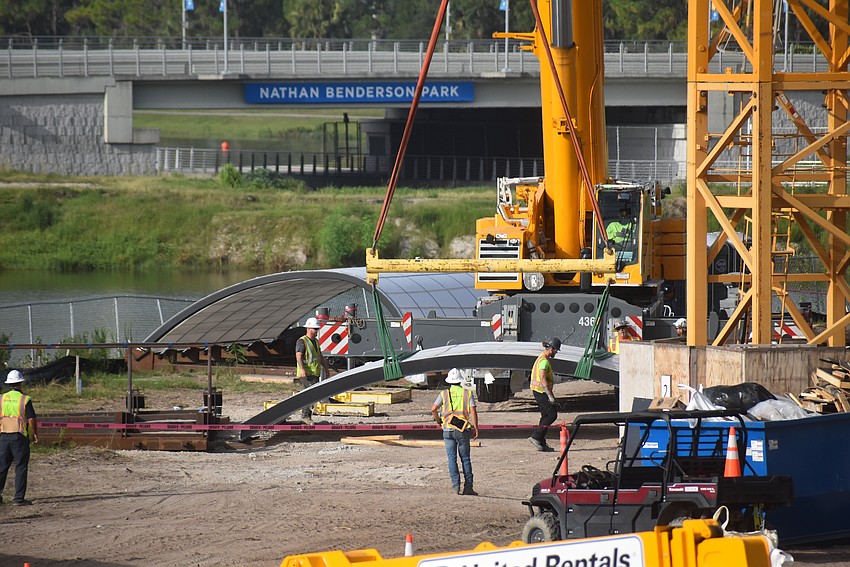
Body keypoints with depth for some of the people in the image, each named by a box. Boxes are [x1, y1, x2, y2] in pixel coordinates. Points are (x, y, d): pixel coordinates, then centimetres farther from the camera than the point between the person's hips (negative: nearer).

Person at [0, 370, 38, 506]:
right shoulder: (25, 400, -8)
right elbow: (32, 420, -11)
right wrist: (35, 434, 4)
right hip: (20, 437, -4)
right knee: (21, 468, 2)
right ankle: (19, 498, -1)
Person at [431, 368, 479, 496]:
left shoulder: (444, 394, 3)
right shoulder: (467, 393, 3)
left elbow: (433, 409, -6)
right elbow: (473, 411, -6)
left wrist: (438, 421, 12)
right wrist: (475, 428, -2)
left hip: (448, 429, 0)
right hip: (463, 430, 0)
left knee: (452, 459, 3)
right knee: (465, 458, 7)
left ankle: (455, 486, -4)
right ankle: (468, 487, 4)